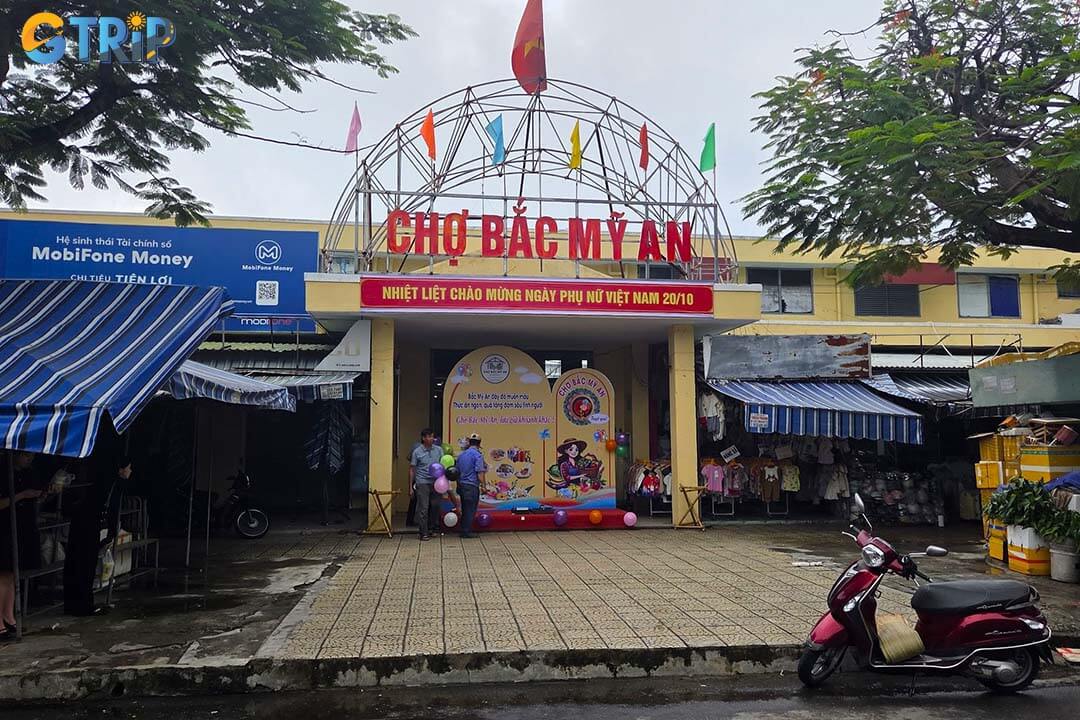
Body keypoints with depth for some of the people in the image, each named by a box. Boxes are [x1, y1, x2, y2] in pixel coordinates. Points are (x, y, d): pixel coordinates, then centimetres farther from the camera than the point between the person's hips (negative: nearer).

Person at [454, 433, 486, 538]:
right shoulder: (478, 455, -10)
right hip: (472, 486, -7)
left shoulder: (461, 455, 12)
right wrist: (483, 484, -6)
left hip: (461, 485, 7)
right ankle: (467, 532, 5)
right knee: (471, 510, 1)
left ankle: (463, 531, 20)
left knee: (465, 510, 15)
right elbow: (480, 473, -16)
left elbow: (457, 471, 18)